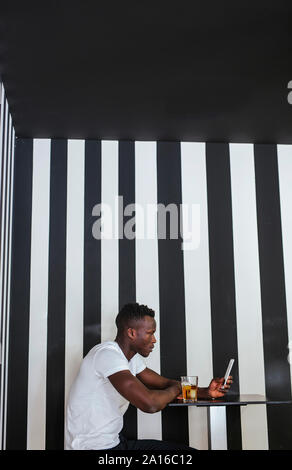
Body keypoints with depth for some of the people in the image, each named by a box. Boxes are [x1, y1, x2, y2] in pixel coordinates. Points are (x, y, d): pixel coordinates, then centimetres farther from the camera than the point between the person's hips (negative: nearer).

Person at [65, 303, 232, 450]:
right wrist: (176, 389, -10)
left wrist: (206, 392, 0)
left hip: (116, 442, 10)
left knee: (189, 453, 5)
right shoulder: (107, 354, -23)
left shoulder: (132, 357, 10)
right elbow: (150, 404, -32)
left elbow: (165, 384, 16)